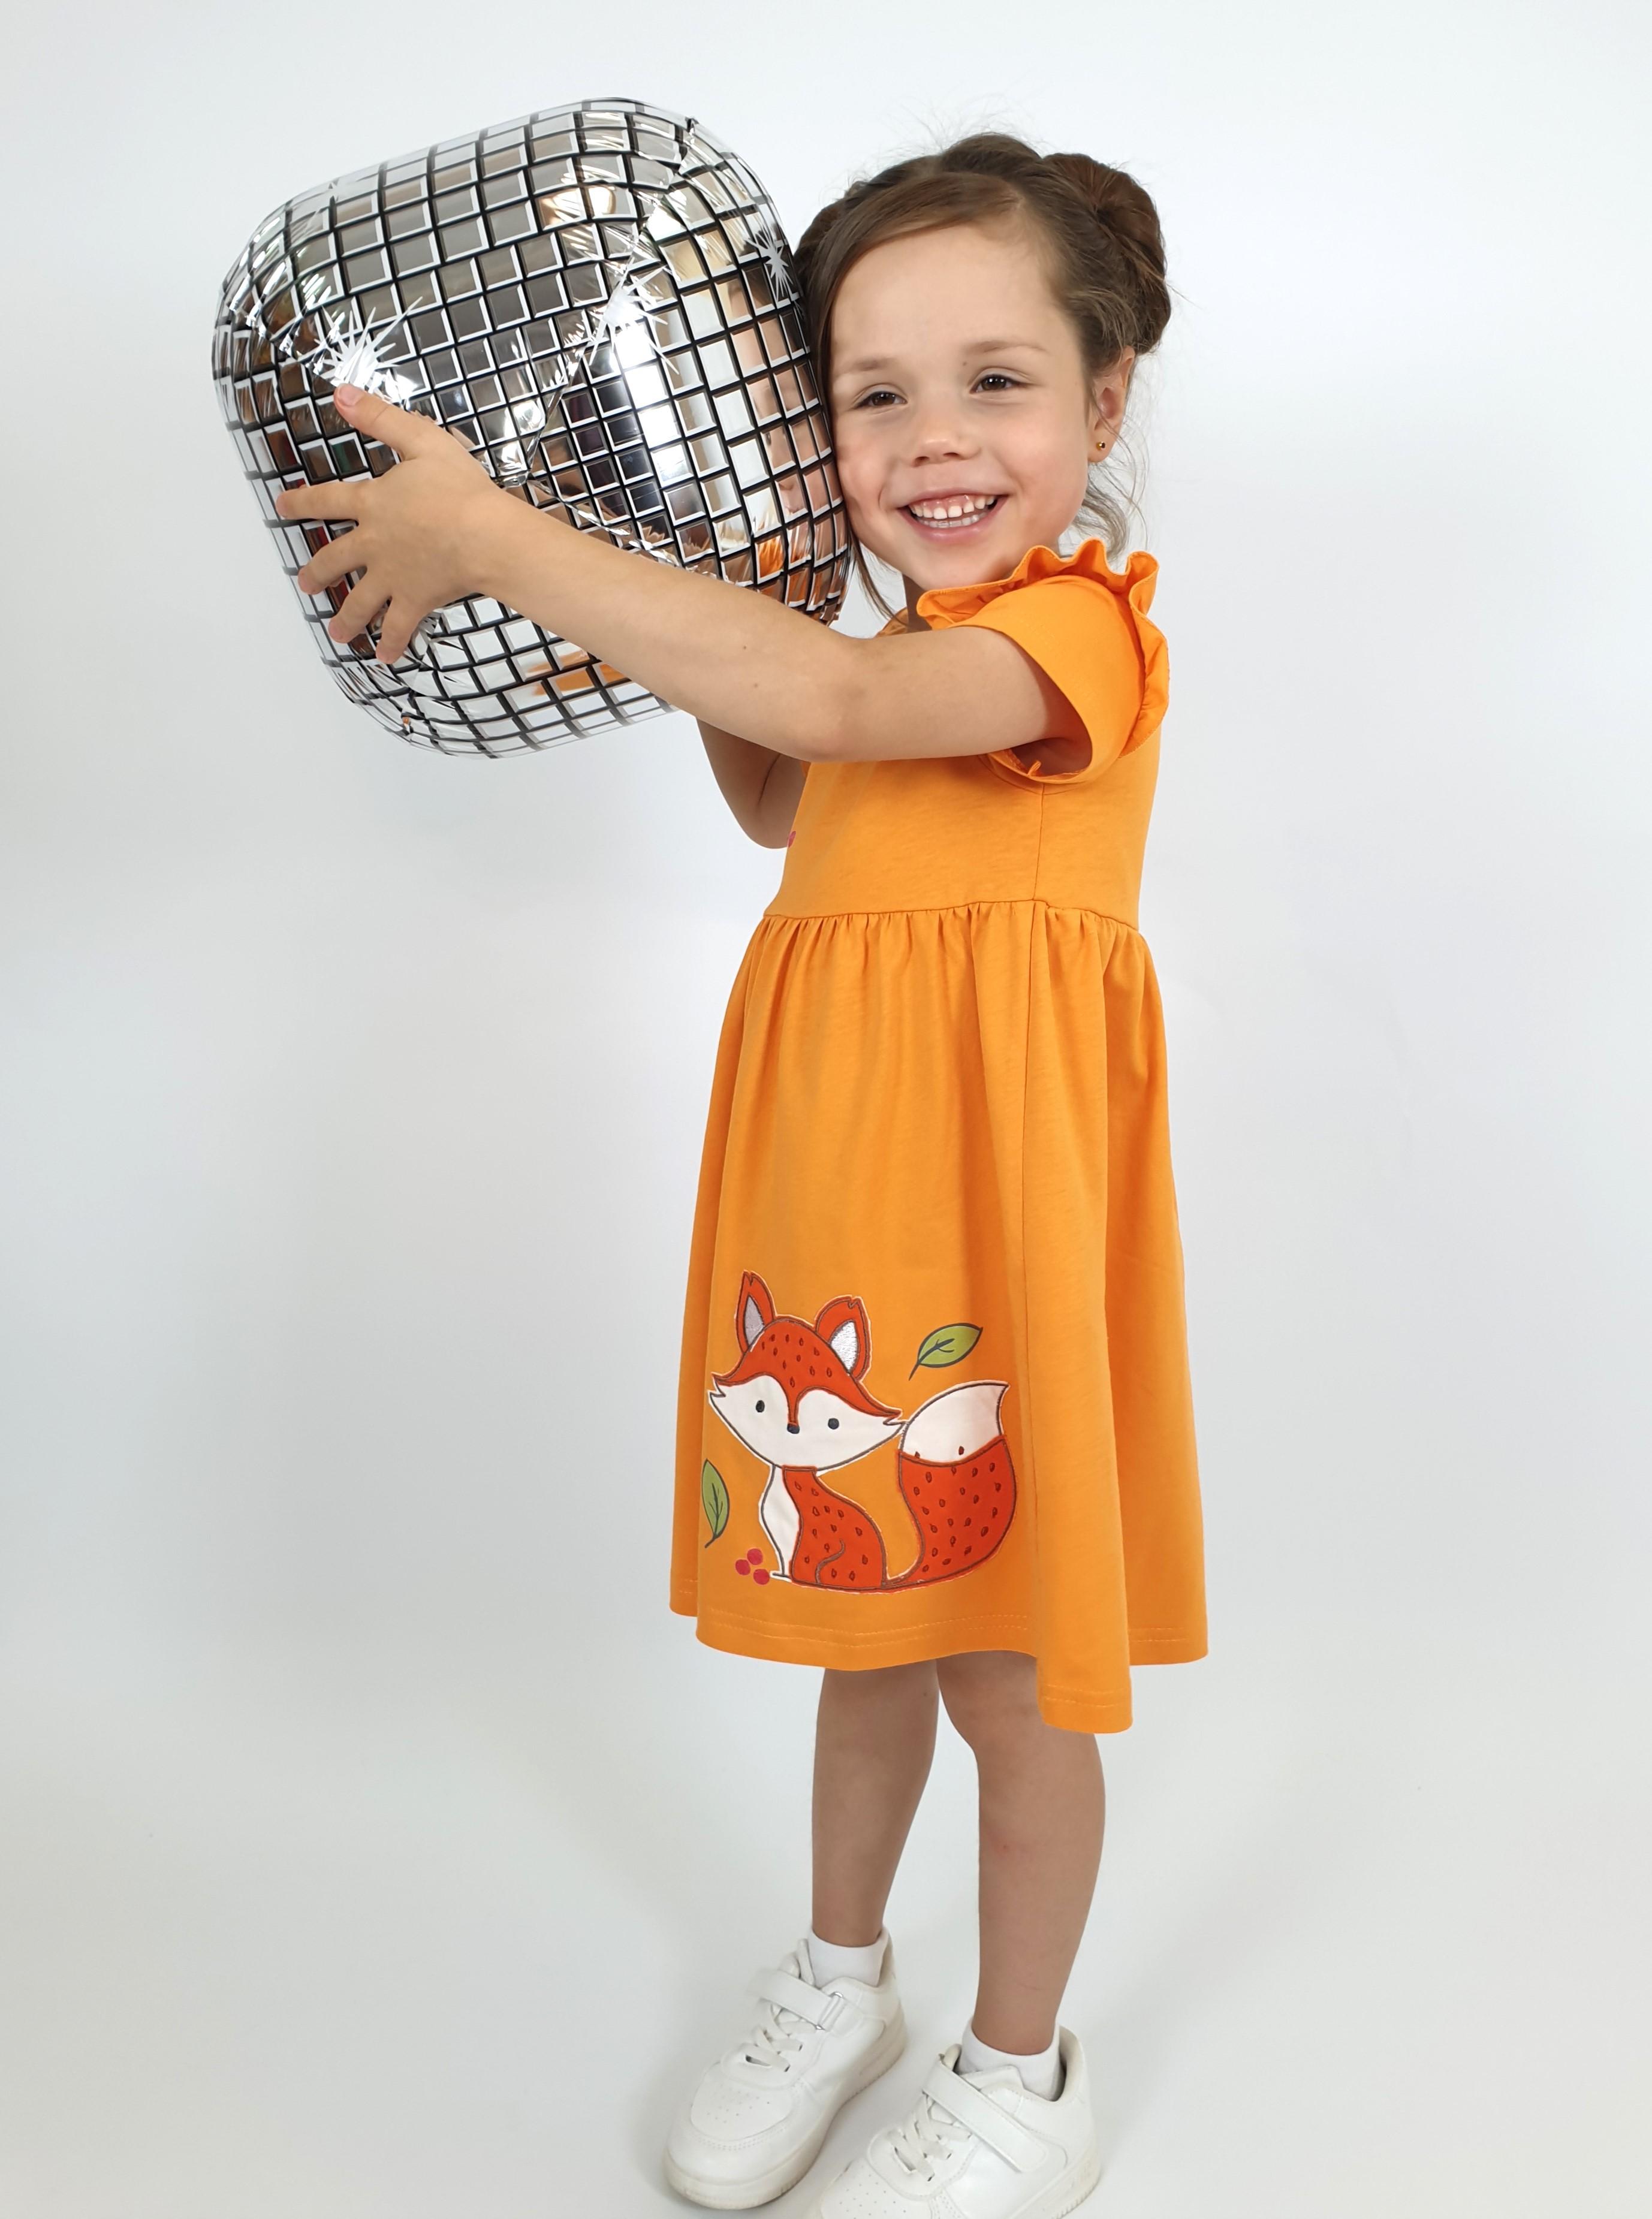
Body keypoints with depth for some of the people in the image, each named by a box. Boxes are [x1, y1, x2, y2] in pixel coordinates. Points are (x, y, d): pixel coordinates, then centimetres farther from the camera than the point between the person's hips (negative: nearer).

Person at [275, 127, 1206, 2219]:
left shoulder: (1085, 624, -16)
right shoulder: (910, 656, 11)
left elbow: (834, 700, -35)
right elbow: (798, 812, 28)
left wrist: (483, 529, -30)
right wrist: (702, 658, 10)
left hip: (997, 1194, -7)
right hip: (834, 1186, 8)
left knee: (1012, 1669, 10)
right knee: (865, 1612, 22)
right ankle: (838, 1975, 45)